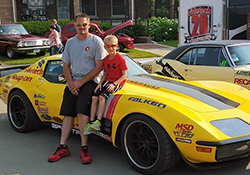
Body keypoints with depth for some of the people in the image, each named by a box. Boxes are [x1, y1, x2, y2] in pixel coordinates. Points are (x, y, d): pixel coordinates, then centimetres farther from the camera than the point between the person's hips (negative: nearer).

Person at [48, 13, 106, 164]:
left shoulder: (96, 41, -4)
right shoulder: (70, 43, 12)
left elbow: (99, 67, -7)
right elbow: (66, 66, 14)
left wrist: (81, 82, -10)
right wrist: (71, 83, -4)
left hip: (89, 81, -5)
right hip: (72, 82, 5)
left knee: (82, 111, -21)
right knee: (68, 113, 1)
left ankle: (84, 148, -13)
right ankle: (63, 147, 5)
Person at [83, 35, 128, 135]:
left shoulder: (120, 59, -10)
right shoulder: (105, 59, 11)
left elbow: (124, 75, -9)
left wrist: (114, 84, -19)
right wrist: (100, 83, -2)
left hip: (117, 82, -6)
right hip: (107, 81, 7)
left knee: (102, 97, -28)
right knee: (94, 97, -13)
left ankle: (98, 122, -30)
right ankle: (91, 122, -13)